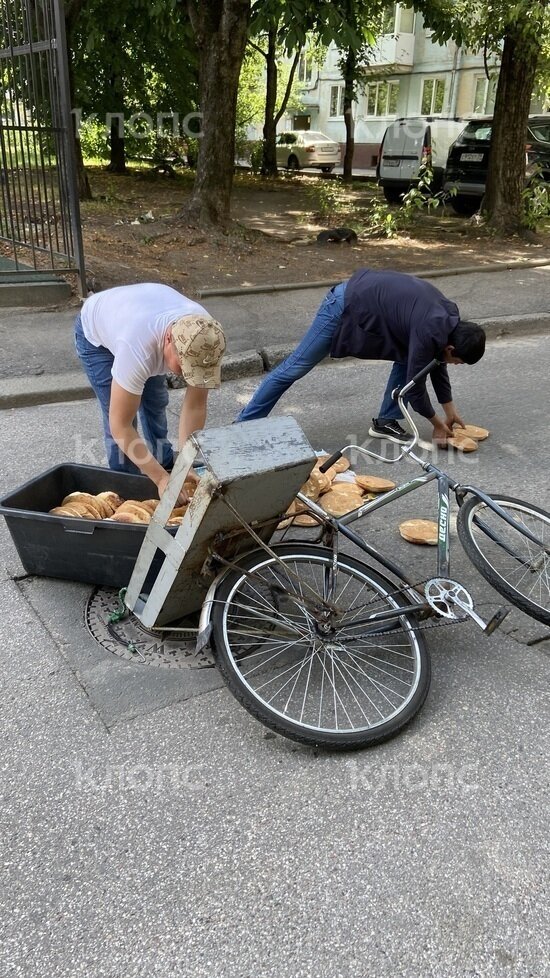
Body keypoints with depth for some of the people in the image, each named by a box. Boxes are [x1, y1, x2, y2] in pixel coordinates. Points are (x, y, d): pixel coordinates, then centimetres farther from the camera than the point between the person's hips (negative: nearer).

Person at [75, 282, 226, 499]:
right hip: (96, 333, -4)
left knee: (156, 404, 9)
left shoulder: (204, 336, -33)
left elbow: (195, 406, -25)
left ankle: (166, 464, 32)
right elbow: (120, 426, -42)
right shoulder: (137, 349, -48)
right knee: (119, 417, -12)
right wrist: (161, 478, -43)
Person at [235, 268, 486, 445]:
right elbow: (415, 383, -18)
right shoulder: (429, 332, -26)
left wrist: (450, 409, 16)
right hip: (347, 306, -9)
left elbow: (435, 362, 13)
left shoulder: (449, 318, 0)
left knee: (408, 357, 6)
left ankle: (386, 421, 16)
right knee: (295, 367, -3)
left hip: (365, 297, 9)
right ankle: (244, 425, 8)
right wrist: (437, 423, -4)